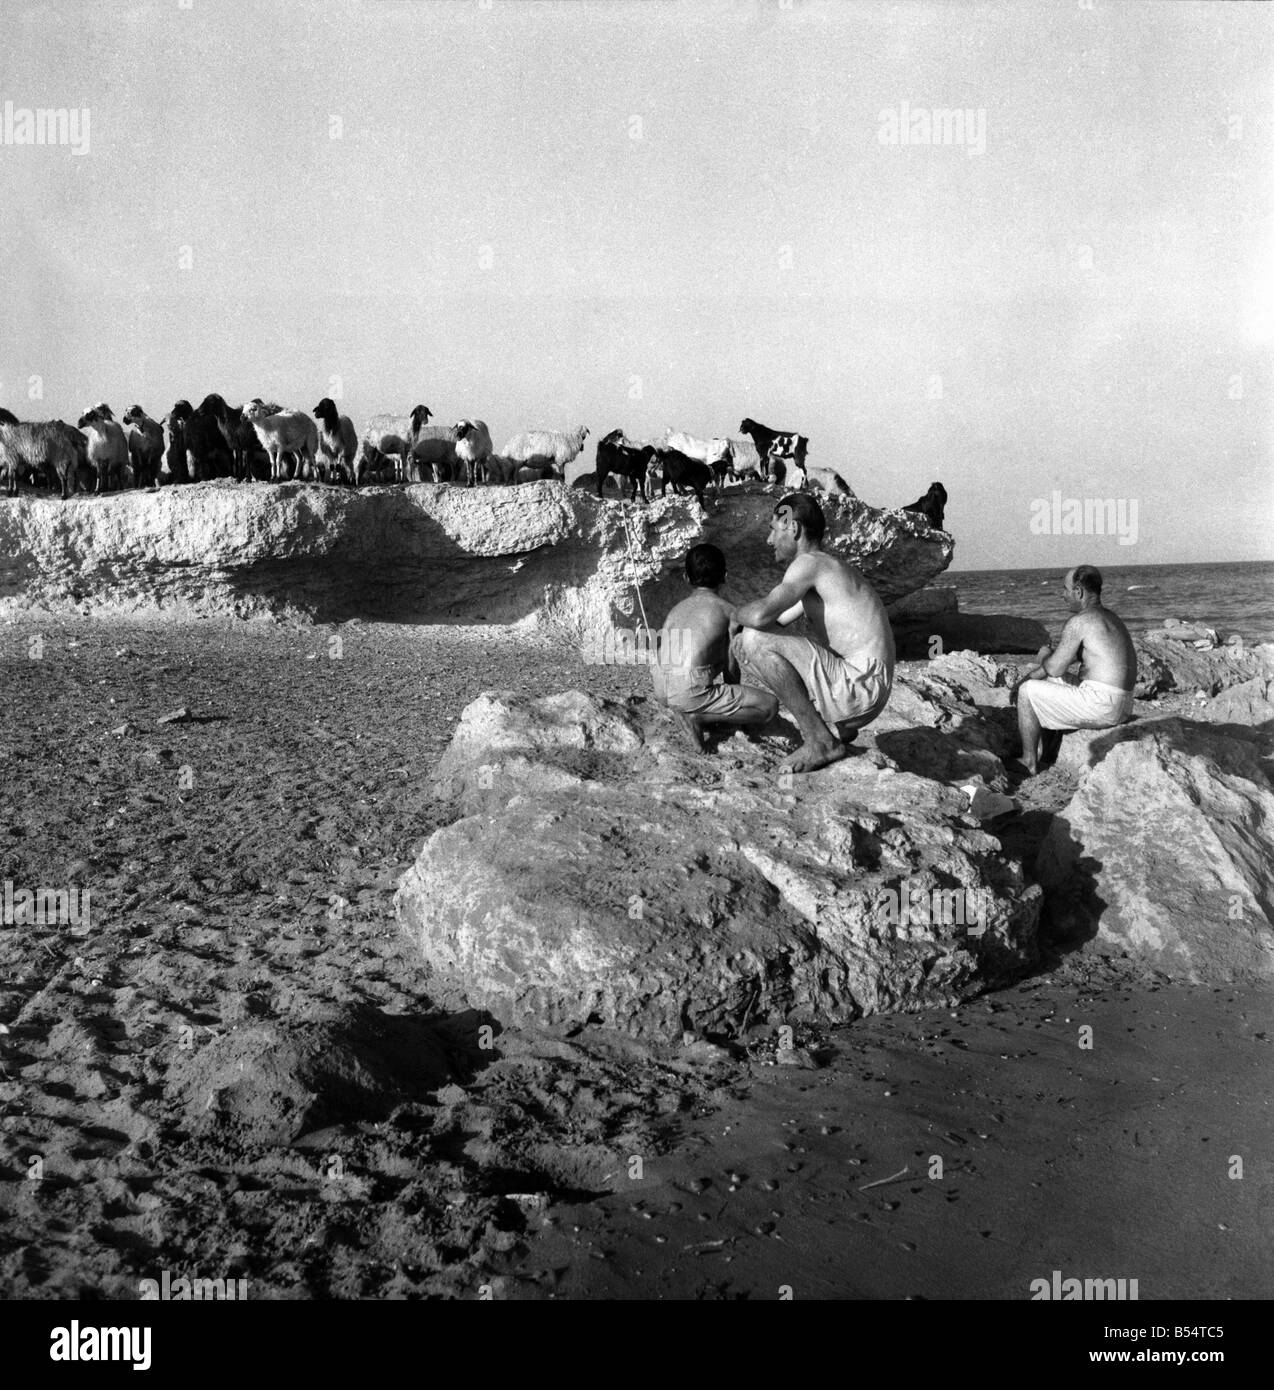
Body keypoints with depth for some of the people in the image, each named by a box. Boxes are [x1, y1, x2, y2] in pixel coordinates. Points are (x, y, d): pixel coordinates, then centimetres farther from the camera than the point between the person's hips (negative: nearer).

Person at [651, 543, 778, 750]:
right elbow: (731, 666, 3)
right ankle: (699, 717, -10)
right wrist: (735, 703, 22)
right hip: (694, 692, -7)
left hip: (663, 692, 7)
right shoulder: (728, 611, 2)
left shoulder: (677, 609, 18)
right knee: (770, 705, 3)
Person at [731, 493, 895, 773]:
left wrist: (736, 615, -4)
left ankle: (820, 741, -12)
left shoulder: (809, 562, -13)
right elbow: (776, 622, 26)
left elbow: (761, 615, -25)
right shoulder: (824, 567, 19)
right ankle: (836, 727, 13)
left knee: (755, 640, -19)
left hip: (859, 686, -10)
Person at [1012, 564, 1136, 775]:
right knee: (1047, 684, 29)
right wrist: (1031, 674, 19)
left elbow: (1054, 668, -12)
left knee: (1027, 692, 4)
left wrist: (1044, 657, 11)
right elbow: (1070, 655, 24)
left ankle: (1029, 764, 11)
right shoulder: (1110, 617, 17)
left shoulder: (1079, 622, -14)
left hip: (1100, 707, -10)